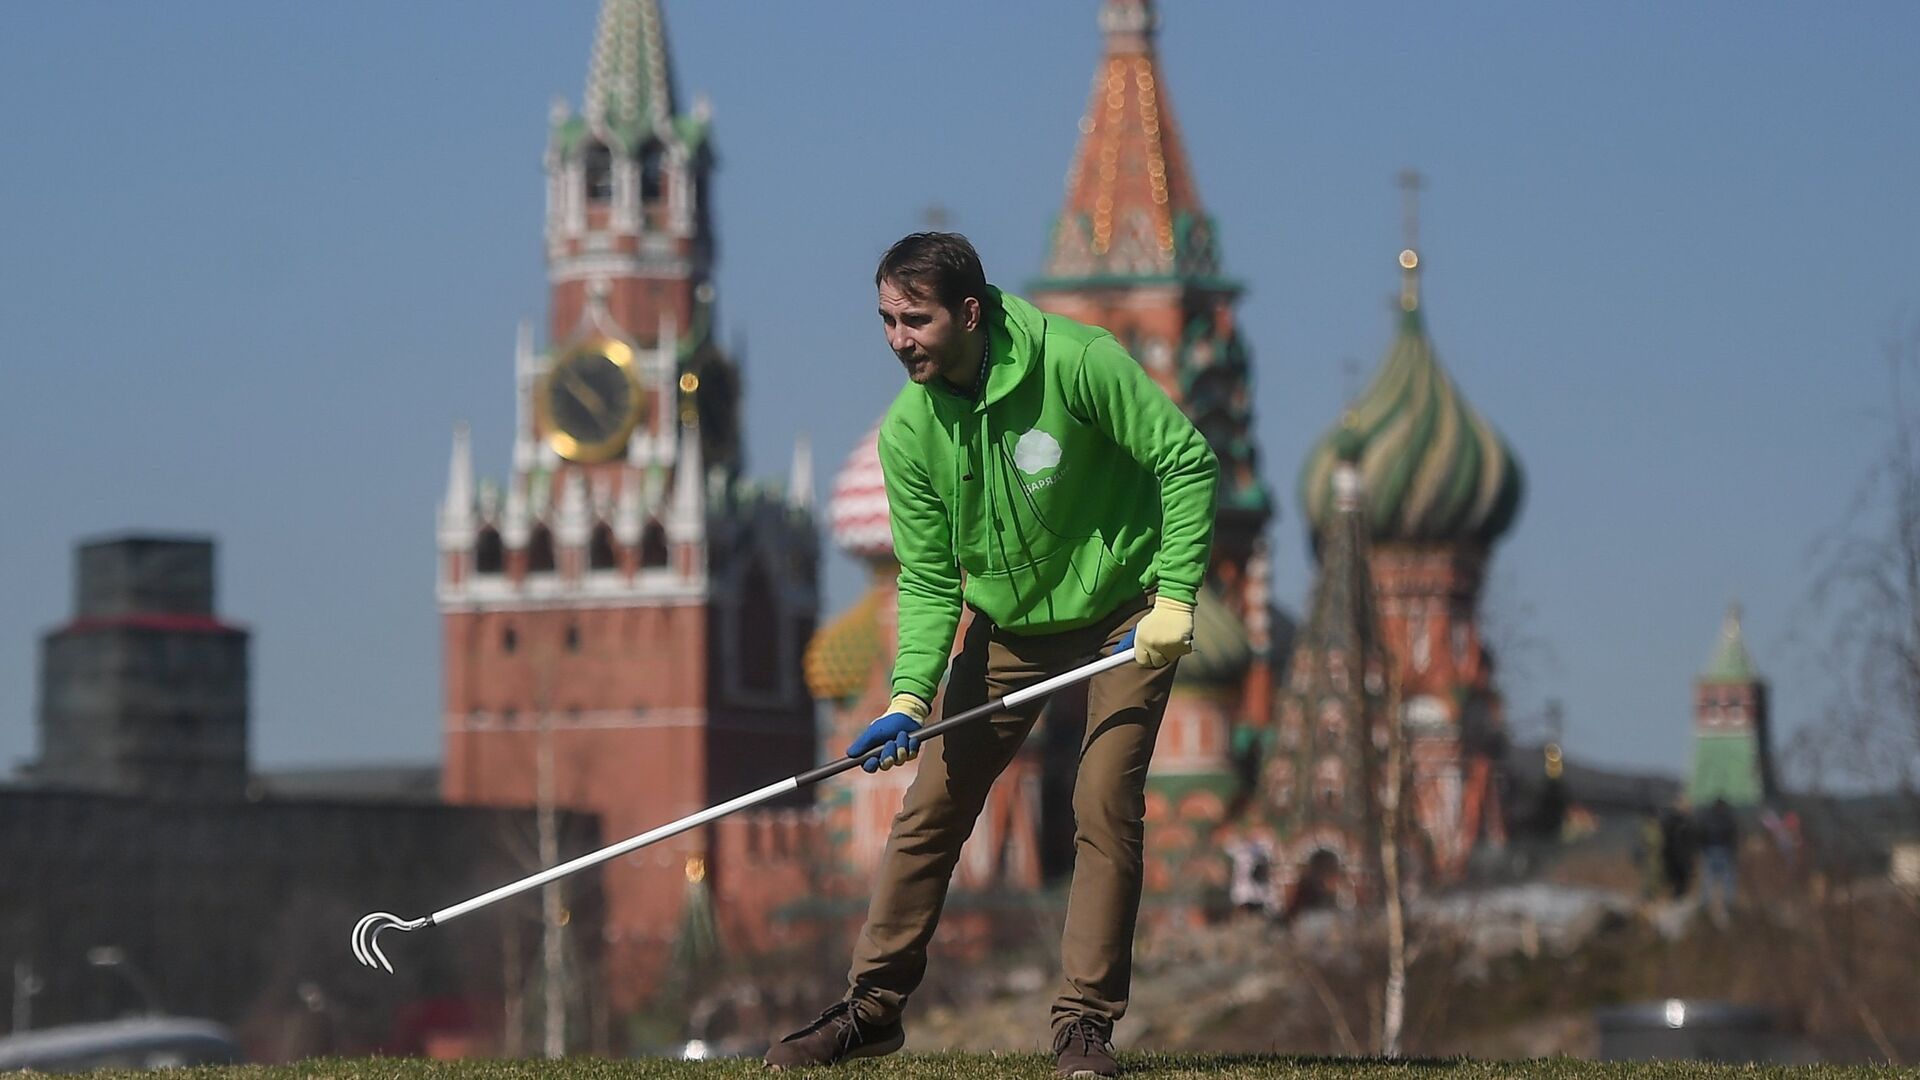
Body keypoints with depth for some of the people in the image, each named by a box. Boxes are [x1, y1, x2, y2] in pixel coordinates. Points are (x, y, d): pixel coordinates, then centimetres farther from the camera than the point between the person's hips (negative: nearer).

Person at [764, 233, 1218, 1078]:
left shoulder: (1076, 363, -24)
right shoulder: (909, 429, -13)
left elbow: (1187, 461, -17)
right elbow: (928, 579, -10)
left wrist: (1176, 598, -23)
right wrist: (911, 695, -24)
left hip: (1123, 616, -4)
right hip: (1005, 627, 4)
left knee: (1105, 805, -12)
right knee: (931, 805, 0)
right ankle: (873, 1005, 10)